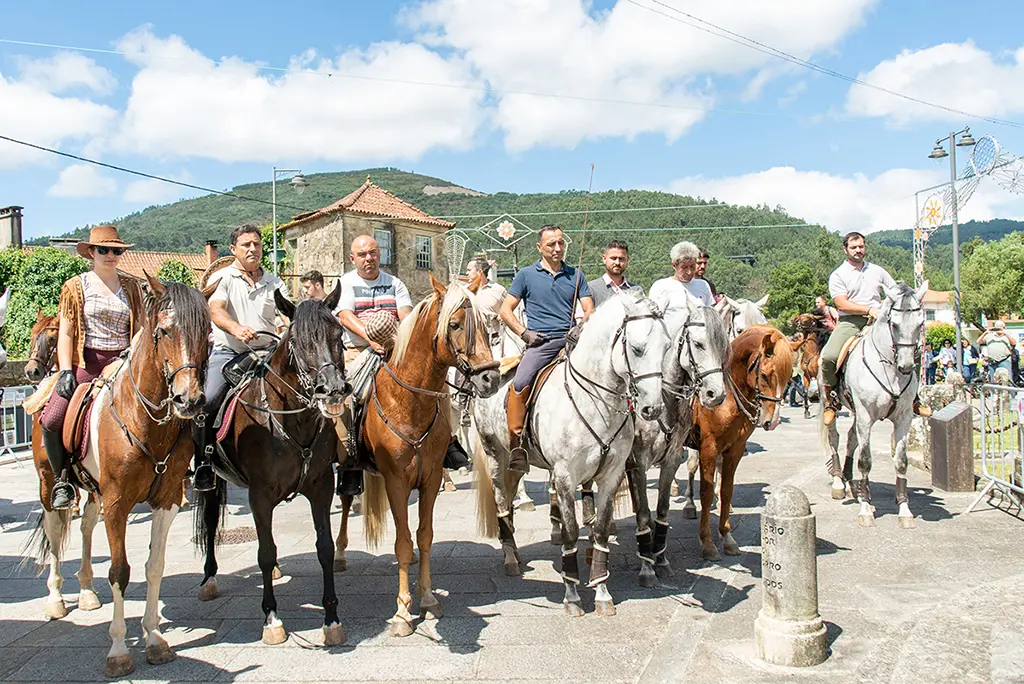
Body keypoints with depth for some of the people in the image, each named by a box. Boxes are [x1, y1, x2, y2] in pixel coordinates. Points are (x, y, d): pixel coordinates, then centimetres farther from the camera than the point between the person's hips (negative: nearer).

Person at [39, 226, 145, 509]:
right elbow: (65, 333, 2)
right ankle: (62, 479, 2)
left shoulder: (131, 286, 11)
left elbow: (139, 329, 13)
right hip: (86, 363, -1)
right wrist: (65, 371, -9)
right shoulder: (75, 286, 5)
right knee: (51, 420, -18)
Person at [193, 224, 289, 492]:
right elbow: (215, 311, -12)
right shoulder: (222, 278, 6)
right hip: (227, 352, -2)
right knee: (206, 402, -21)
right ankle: (203, 463, -4)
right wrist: (237, 329, -34)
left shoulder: (274, 283, 15)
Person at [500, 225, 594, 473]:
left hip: (571, 340, 3)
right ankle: (516, 444, -16)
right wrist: (525, 333, -4)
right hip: (540, 342, -2)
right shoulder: (526, 275, 11)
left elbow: (589, 310, 13)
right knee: (520, 383, -26)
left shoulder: (575, 275, 17)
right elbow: (506, 311, 10)